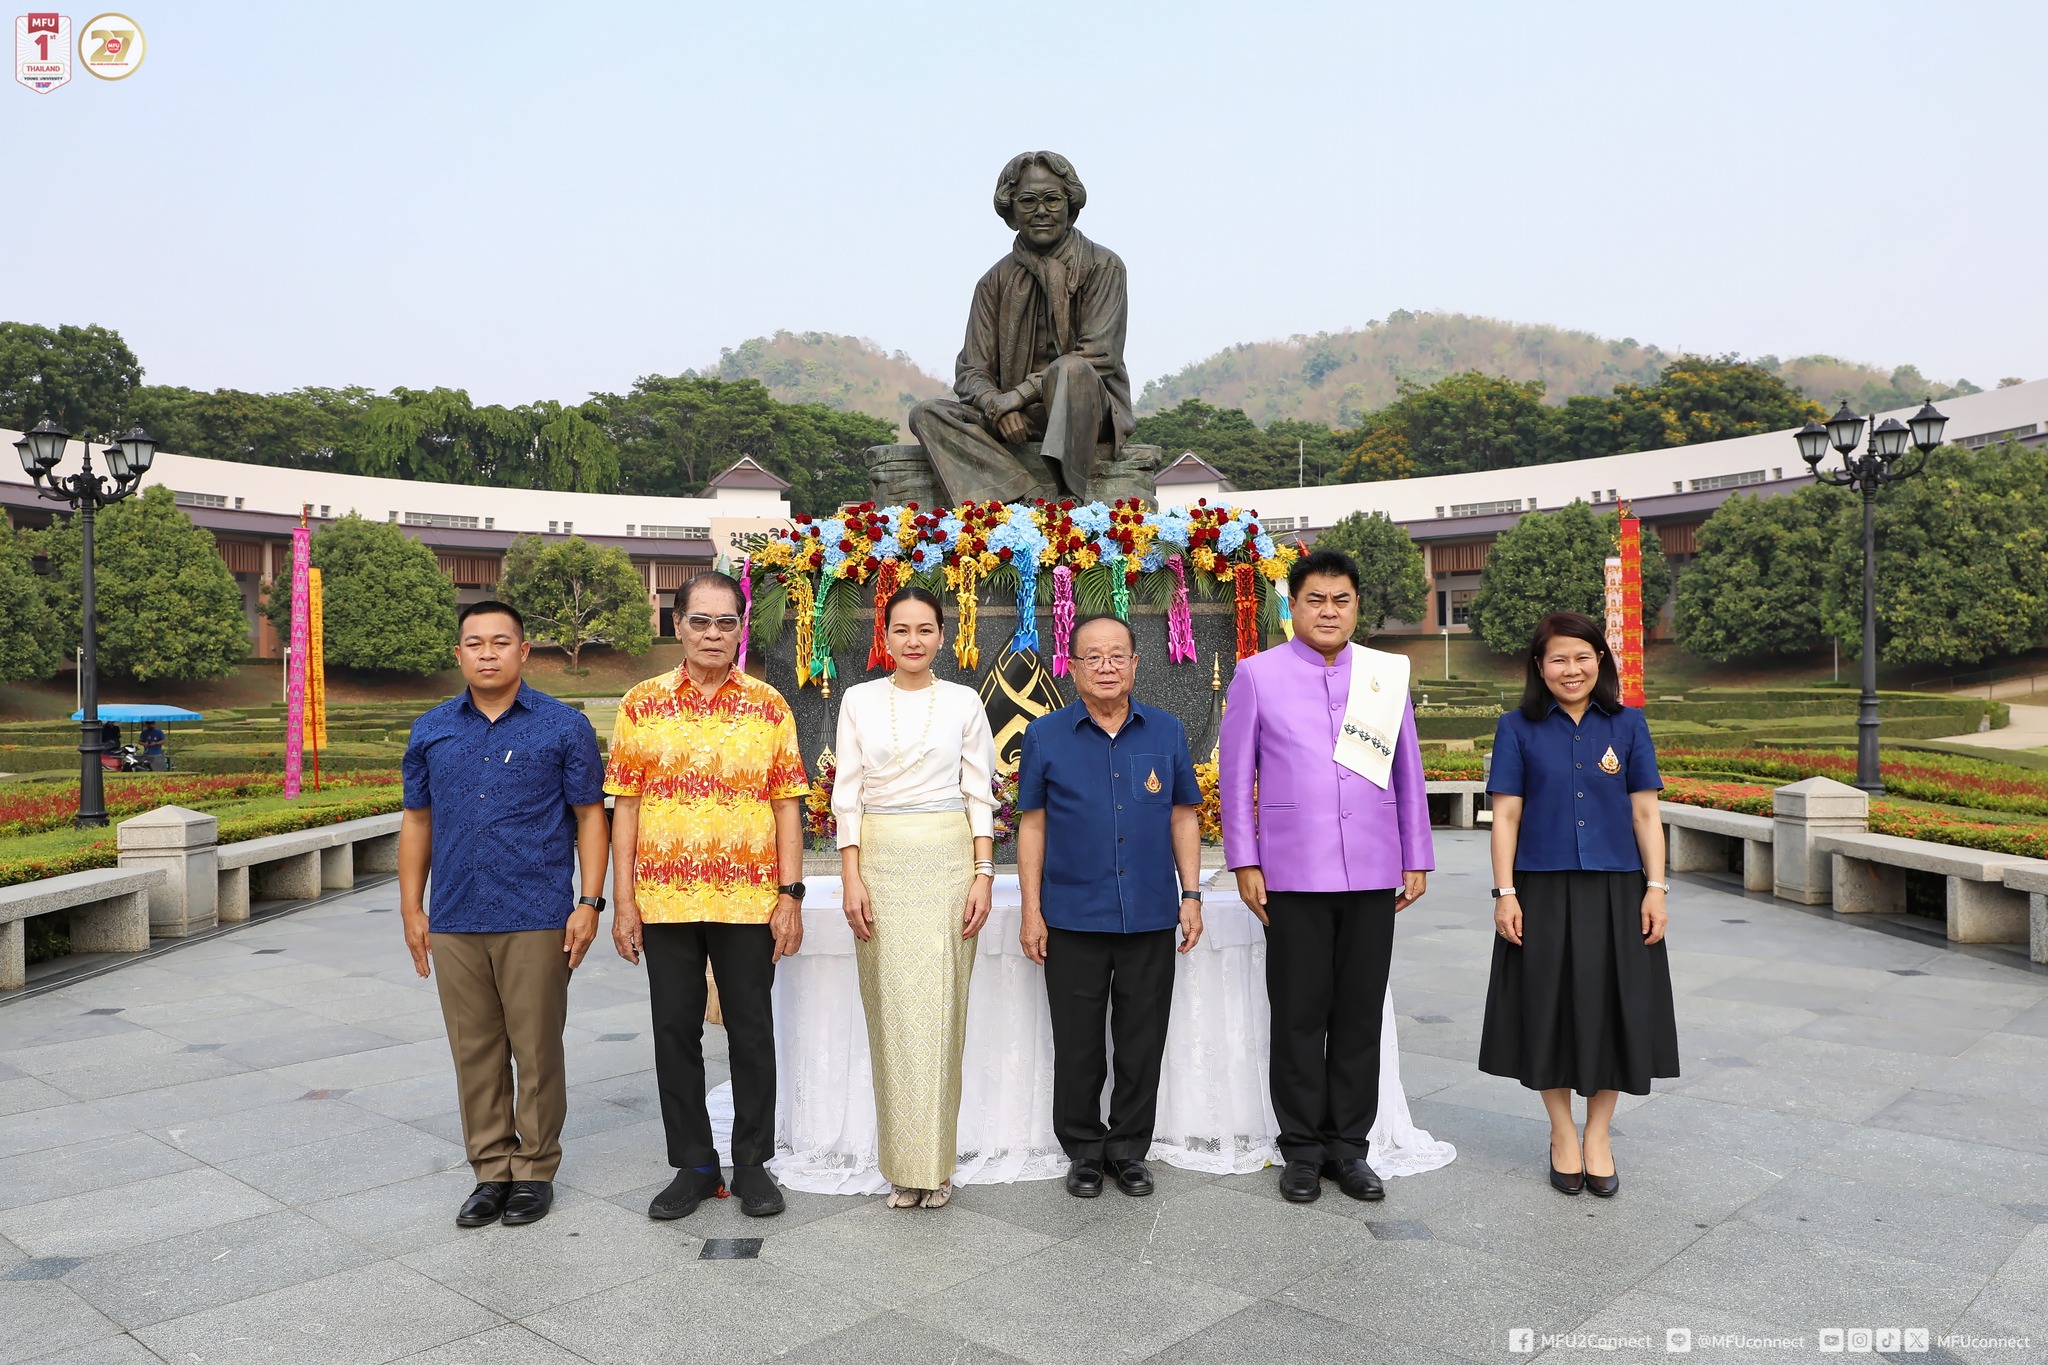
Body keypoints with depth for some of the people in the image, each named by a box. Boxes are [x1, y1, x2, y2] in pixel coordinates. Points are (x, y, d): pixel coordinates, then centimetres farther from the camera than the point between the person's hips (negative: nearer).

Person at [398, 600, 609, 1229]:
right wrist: (412, 907, 10)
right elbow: (417, 821, 14)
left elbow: (589, 816, -1)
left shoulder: (564, 726, -1)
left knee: (537, 1050, 4)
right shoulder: (431, 731, 9)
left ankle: (535, 1169, 19)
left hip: (537, 921, -3)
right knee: (475, 1052, 10)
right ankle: (491, 1169, 23)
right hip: (455, 923, 4)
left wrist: (589, 902, -8)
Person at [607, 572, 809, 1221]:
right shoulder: (642, 704, 3)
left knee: (751, 1033, 8)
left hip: (749, 901, -1)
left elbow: (787, 806, 2)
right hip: (664, 902, 1)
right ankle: (693, 1165, 25)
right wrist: (622, 901, -2)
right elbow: (625, 806, 3)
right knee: (675, 1034, 9)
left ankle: (752, 1163, 23)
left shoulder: (770, 706, 2)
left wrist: (790, 895, -5)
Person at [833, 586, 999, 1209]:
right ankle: (904, 1163, 13)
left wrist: (983, 875, -3)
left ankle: (934, 1163, 10)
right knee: (891, 1008, 1)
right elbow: (847, 793, 4)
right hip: (880, 859, 1)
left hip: (948, 859, -1)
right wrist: (851, 877, -4)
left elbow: (980, 794, 5)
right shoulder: (859, 700, 7)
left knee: (939, 1007, -2)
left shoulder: (963, 702, 5)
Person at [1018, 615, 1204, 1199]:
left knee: (1142, 1042, 9)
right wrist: (1031, 913, -2)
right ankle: (1083, 1151, 24)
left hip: (1151, 917, 1)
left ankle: (1129, 1149, 25)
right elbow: (1032, 826, 2)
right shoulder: (1045, 736, 1)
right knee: (1077, 1044, 7)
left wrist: (1191, 896, 3)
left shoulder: (1166, 732, 5)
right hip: (1073, 918, -1)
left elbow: (1184, 818, 9)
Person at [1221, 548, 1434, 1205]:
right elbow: (1236, 774, 2)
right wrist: (1244, 862, -3)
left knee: (1361, 1014, 9)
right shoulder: (1257, 675, 2)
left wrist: (1417, 859, 9)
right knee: (1299, 1015, 5)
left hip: (1373, 873, 2)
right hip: (1293, 874, -2)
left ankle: (1349, 1145, 22)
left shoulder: (1387, 676, 9)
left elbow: (1408, 773, 12)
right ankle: (1302, 1148, 19)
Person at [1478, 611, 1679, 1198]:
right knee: (1550, 1009, 5)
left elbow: (1645, 813, 4)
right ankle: (1562, 1131, 24)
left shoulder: (1627, 725, 5)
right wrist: (1505, 893, -7)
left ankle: (1598, 1133, 24)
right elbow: (1505, 816, -2)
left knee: (1612, 1008, 6)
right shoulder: (1519, 729, 0)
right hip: (1543, 892, -1)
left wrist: (1655, 887, -3)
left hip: (1615, 891, 1)